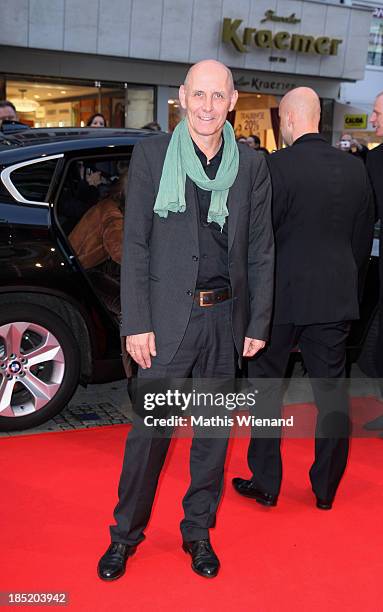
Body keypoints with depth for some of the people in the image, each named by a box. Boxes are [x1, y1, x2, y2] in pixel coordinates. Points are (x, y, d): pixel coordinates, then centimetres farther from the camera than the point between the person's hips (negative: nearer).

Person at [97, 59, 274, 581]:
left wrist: (258, 324, 3)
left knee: (214, 431, 13)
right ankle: (126, 534, 25)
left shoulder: (252, 167, 5)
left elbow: (261, 253, 7)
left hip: (226, 318, 3)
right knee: (148, 431, 4)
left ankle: (198, 530, 32)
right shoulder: (151, 154, -2)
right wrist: (136, 323, -9)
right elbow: (135, 244, -4)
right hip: (168, 317, -2)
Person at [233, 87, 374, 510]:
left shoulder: (277, 166, -13)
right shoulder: (355, 169, 5)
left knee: (266, 385, 11)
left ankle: (265, 483, 19)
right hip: (336, 296, 5)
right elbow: (363, 237, 11)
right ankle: (326, 487, 24)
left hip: (283, 296, -5)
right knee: (331, 388, 12)